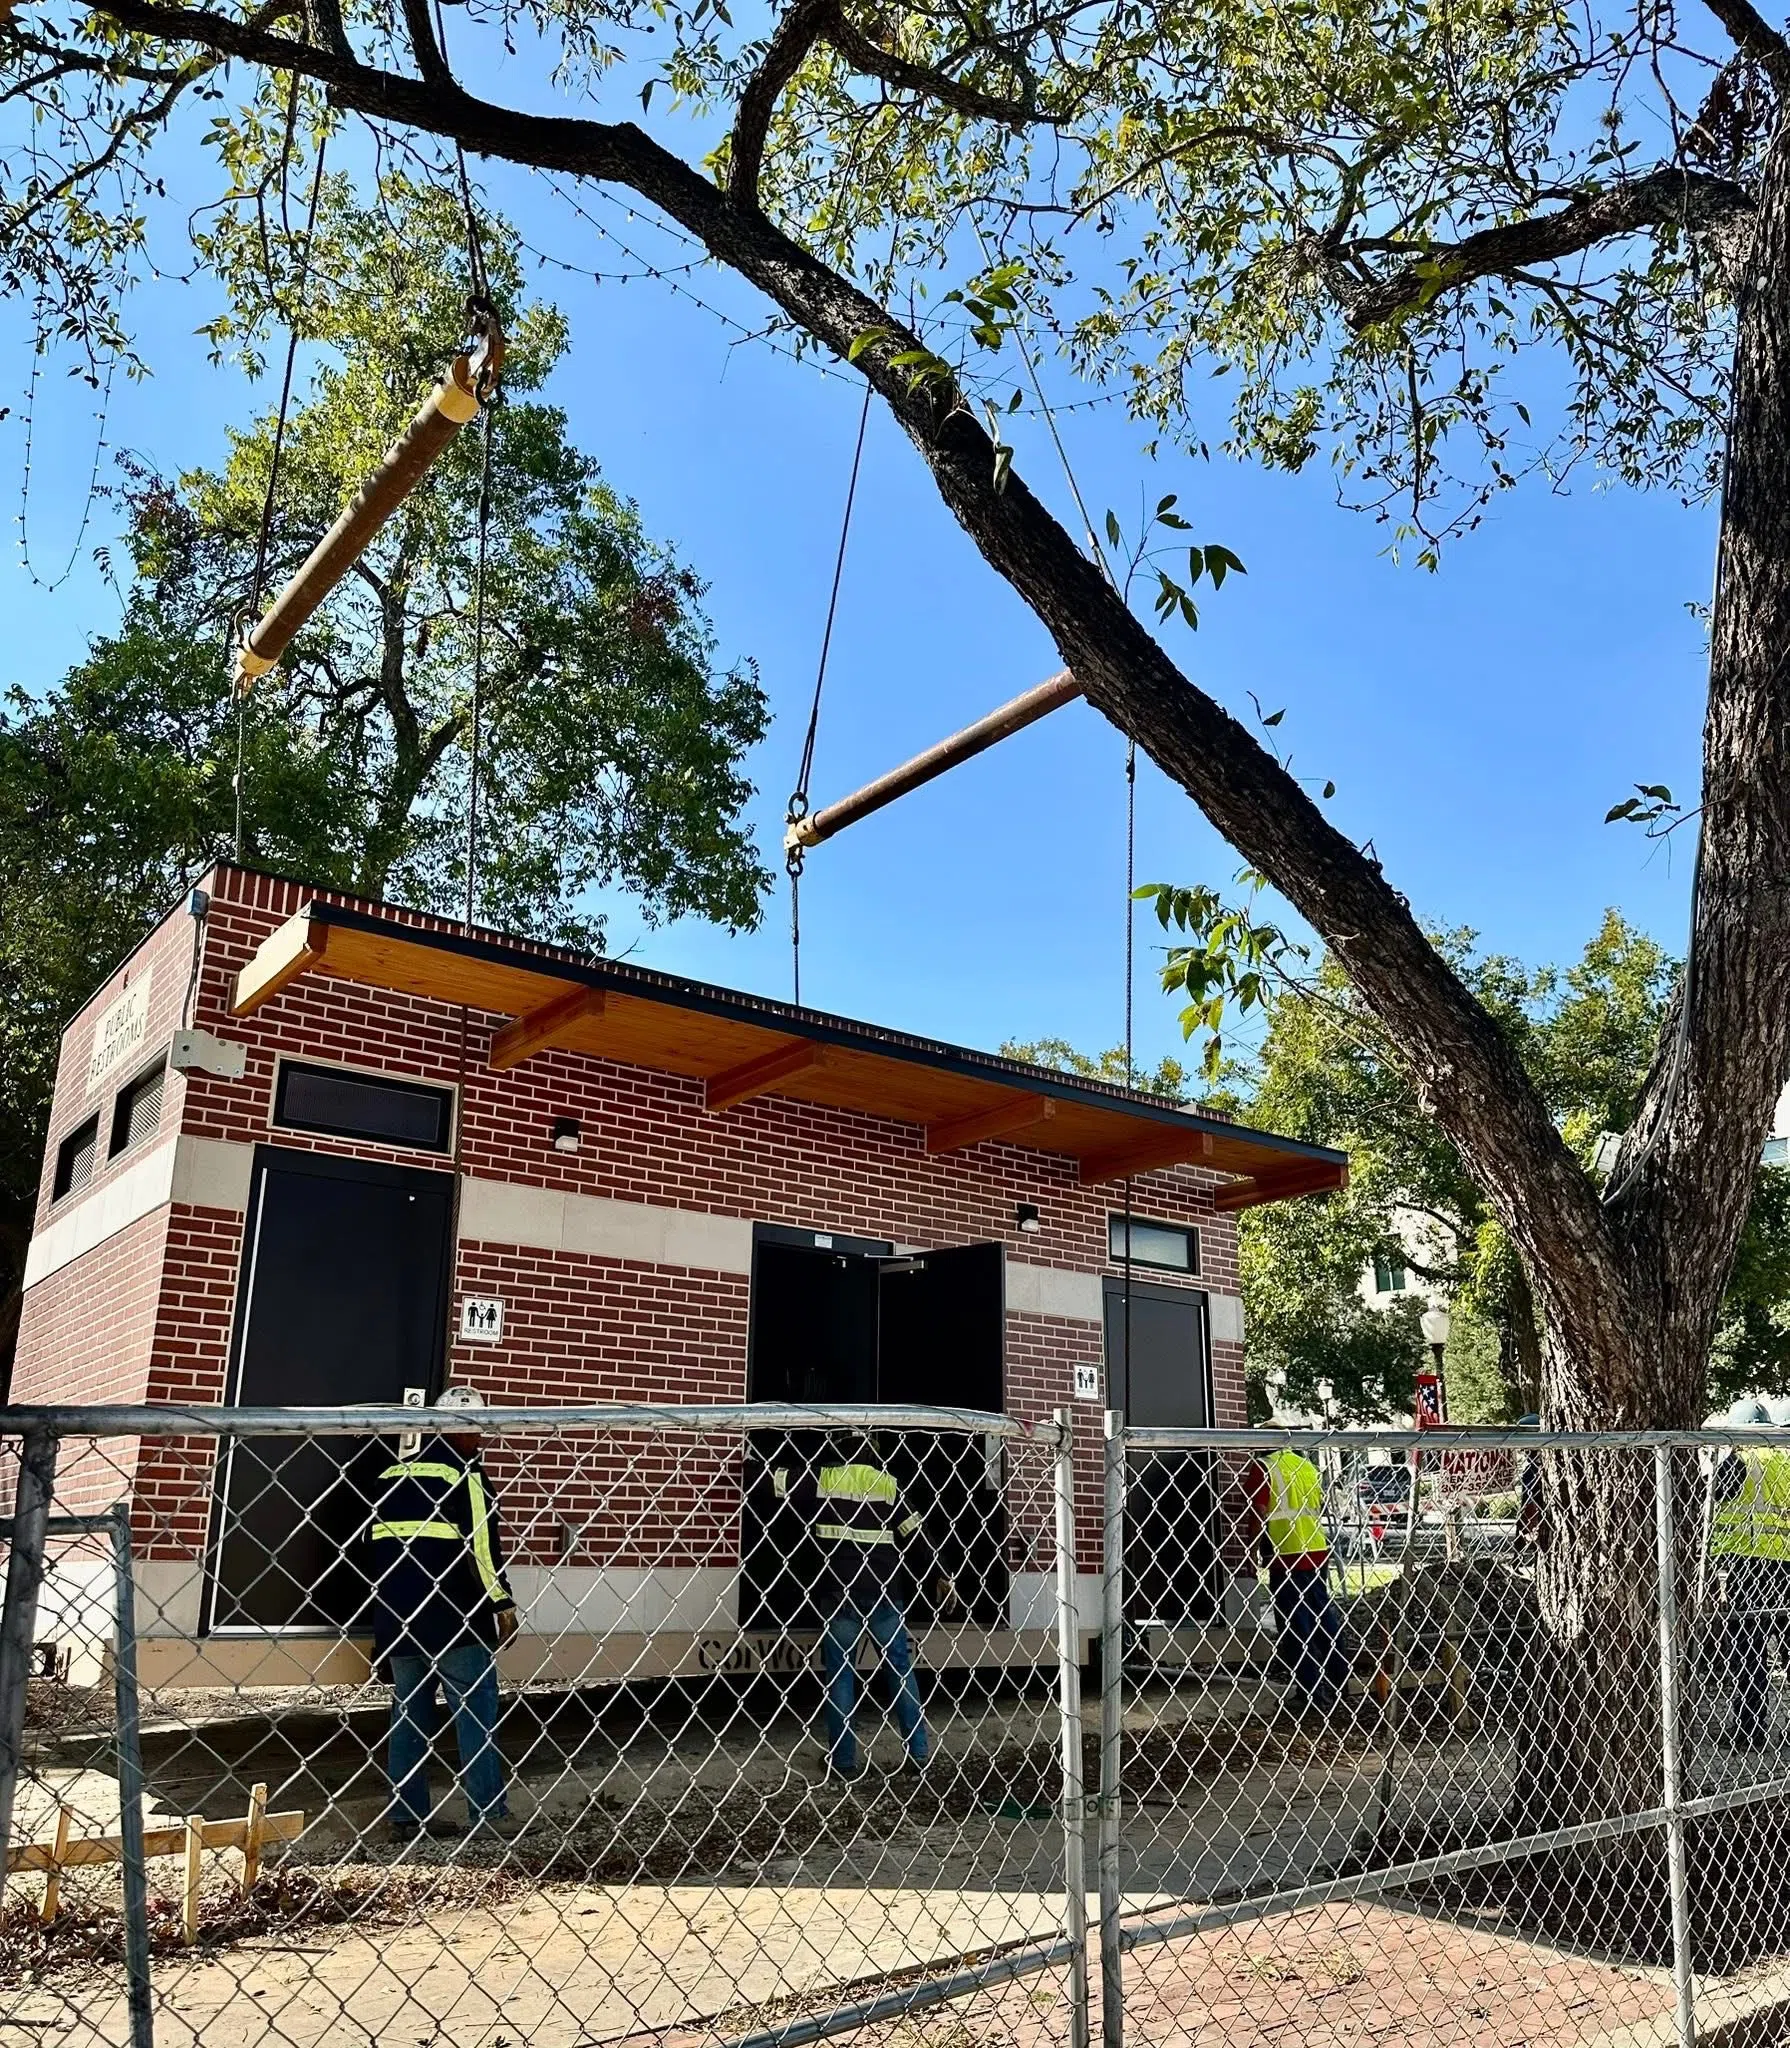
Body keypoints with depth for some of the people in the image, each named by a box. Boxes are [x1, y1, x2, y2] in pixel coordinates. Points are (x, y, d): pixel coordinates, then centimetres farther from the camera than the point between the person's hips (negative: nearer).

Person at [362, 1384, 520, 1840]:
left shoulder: (391, 1476, 12)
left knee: (409, 1714, 12)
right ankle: (487, 1811, 4)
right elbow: (481, 1545, -15)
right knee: (476, 1712, 2)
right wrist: (503, 1604, -6)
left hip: (397, 1620, 6)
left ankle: (406, 1817, 14)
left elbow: (375, 1545, 16)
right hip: (454, 1619, -6)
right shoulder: (462, 1475, -10)